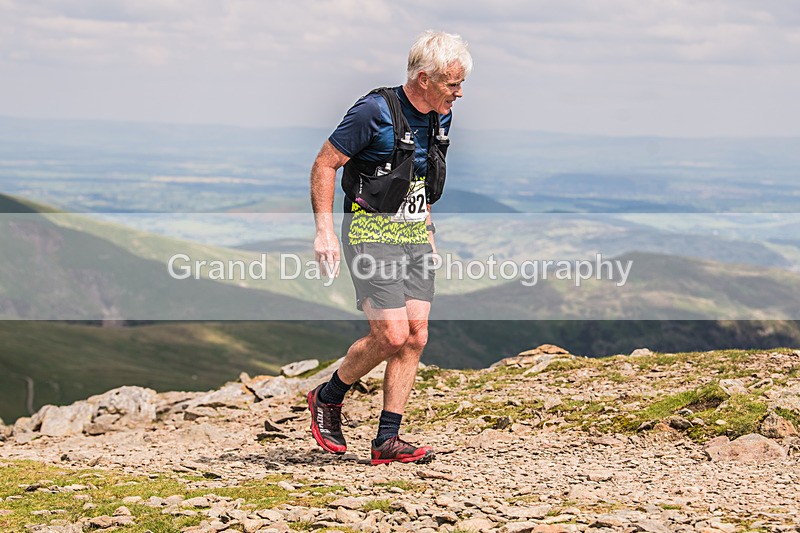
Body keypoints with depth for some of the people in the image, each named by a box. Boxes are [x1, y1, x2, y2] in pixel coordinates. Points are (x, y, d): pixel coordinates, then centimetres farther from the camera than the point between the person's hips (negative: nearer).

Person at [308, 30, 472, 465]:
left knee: (415, 336, -2)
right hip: (371, 232, -7)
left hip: (415, 233, 7)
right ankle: (327, 398, 12)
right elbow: (324, 165, -12)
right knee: (391, 336, -14)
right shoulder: (375, 112, -17)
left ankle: (387, 441, 3)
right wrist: (325, 231, -16)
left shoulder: (441, 117, 6)